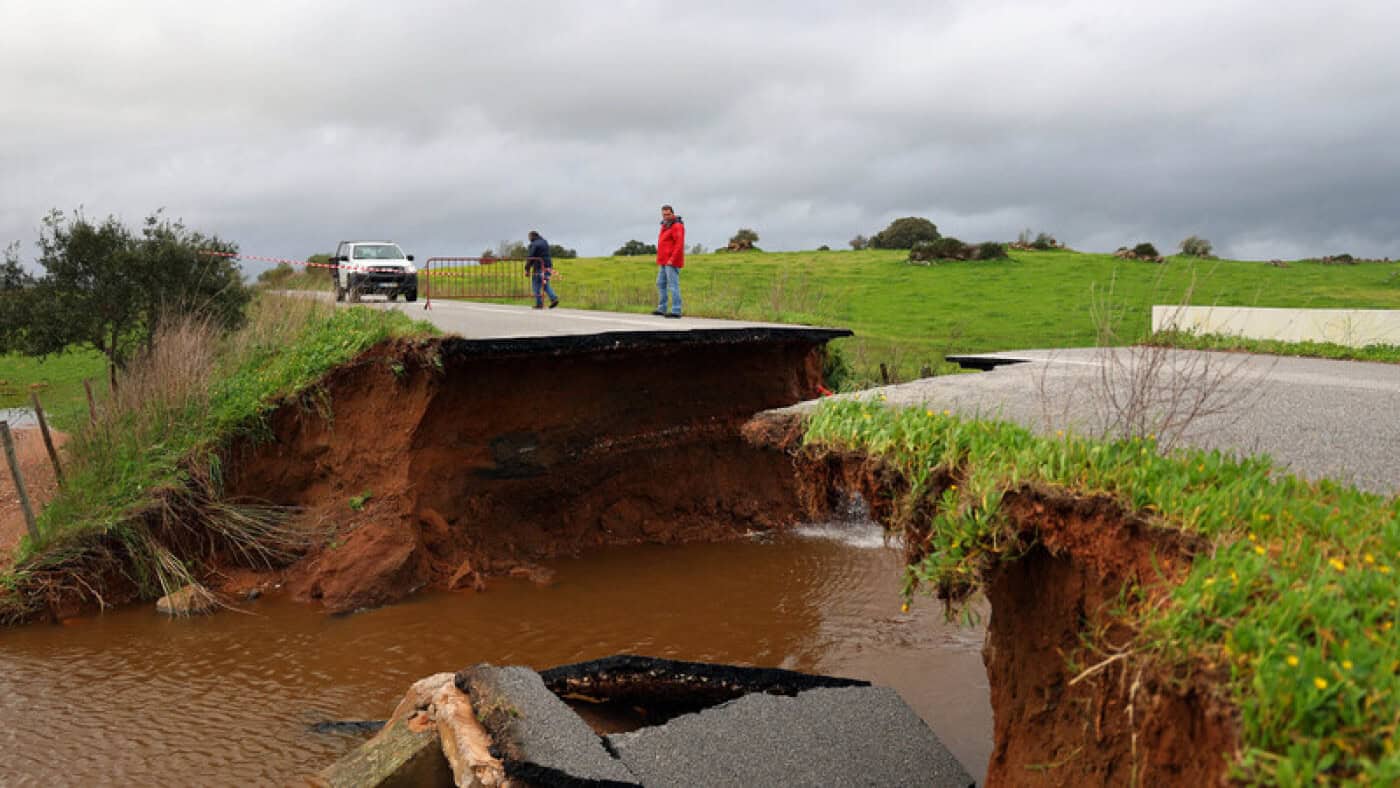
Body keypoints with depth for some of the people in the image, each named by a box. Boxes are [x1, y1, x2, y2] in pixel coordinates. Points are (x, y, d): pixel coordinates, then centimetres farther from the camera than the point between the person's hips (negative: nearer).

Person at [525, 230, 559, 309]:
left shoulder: (533, 245, -9)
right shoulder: (545, 242, 14)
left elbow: (530, 258, -12)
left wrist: (527, 269, -7)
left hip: (538, 268, -7)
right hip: (548, 266, 7)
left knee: (536, 286, 2)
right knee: (545, 285, 15)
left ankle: (539, 304, 0)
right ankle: (554, 298, -3)